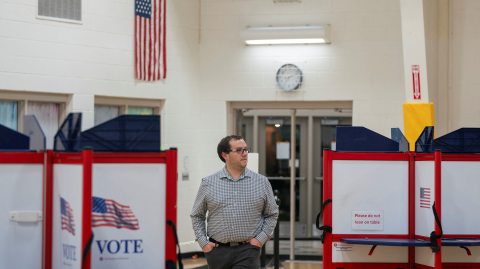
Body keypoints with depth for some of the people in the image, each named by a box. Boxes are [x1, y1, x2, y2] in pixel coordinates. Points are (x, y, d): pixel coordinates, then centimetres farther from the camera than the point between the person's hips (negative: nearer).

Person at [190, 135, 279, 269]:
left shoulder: (262, 182, 5)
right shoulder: (208, 183, 3)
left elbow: (272, 214, 12)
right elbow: (197, 215, 11)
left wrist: (261, 239, -1)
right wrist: (203, 242, 1)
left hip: (248, 250, -1)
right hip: (218, 251, 1)